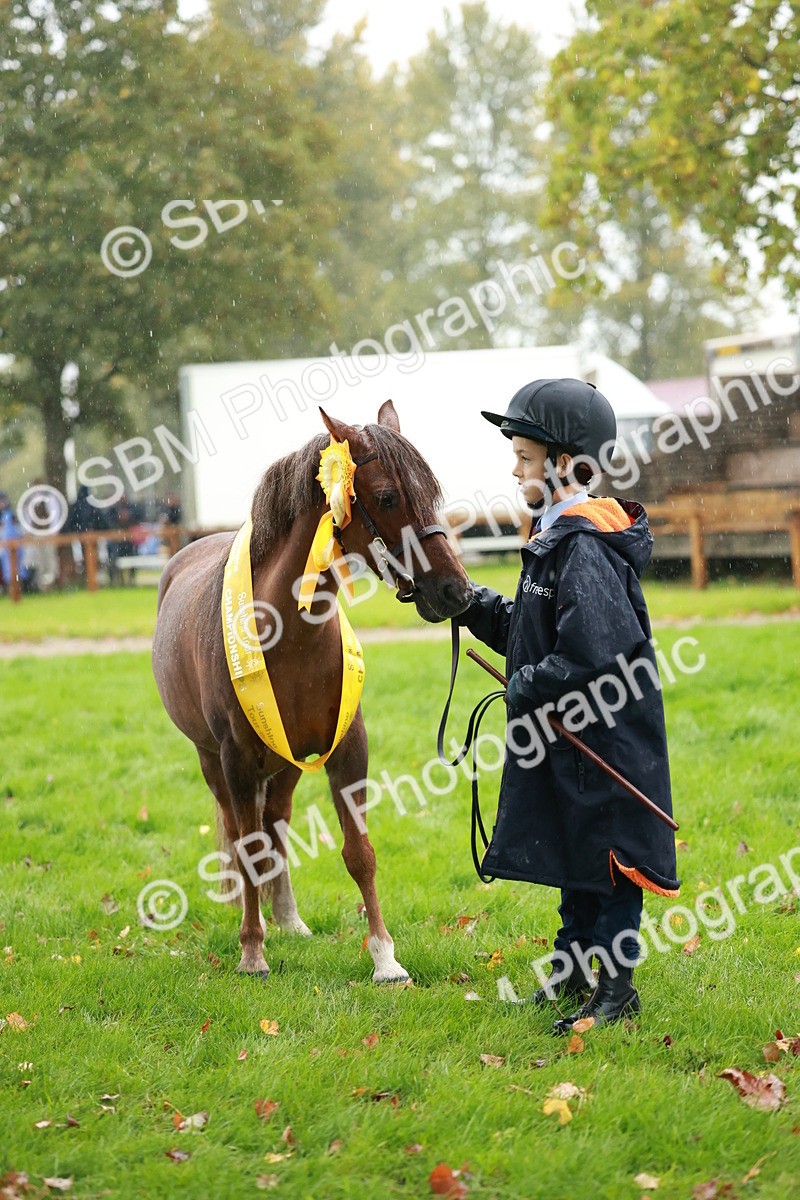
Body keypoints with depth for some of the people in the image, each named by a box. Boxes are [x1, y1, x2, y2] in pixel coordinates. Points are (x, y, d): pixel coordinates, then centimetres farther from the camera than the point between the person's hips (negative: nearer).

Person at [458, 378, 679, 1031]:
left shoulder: (586, 548, -21)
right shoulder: (557, 537, 11)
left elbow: (596, 654, -29)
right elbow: (530, 632, 18)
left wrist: (530, 685, -18)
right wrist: (475, 607, 7)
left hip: (606, 735, -10)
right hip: (570, 732, 10)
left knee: (608, 853, -1)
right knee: (573, 851, 18)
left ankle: (616, 988, 7)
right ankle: (574, 971, 29)